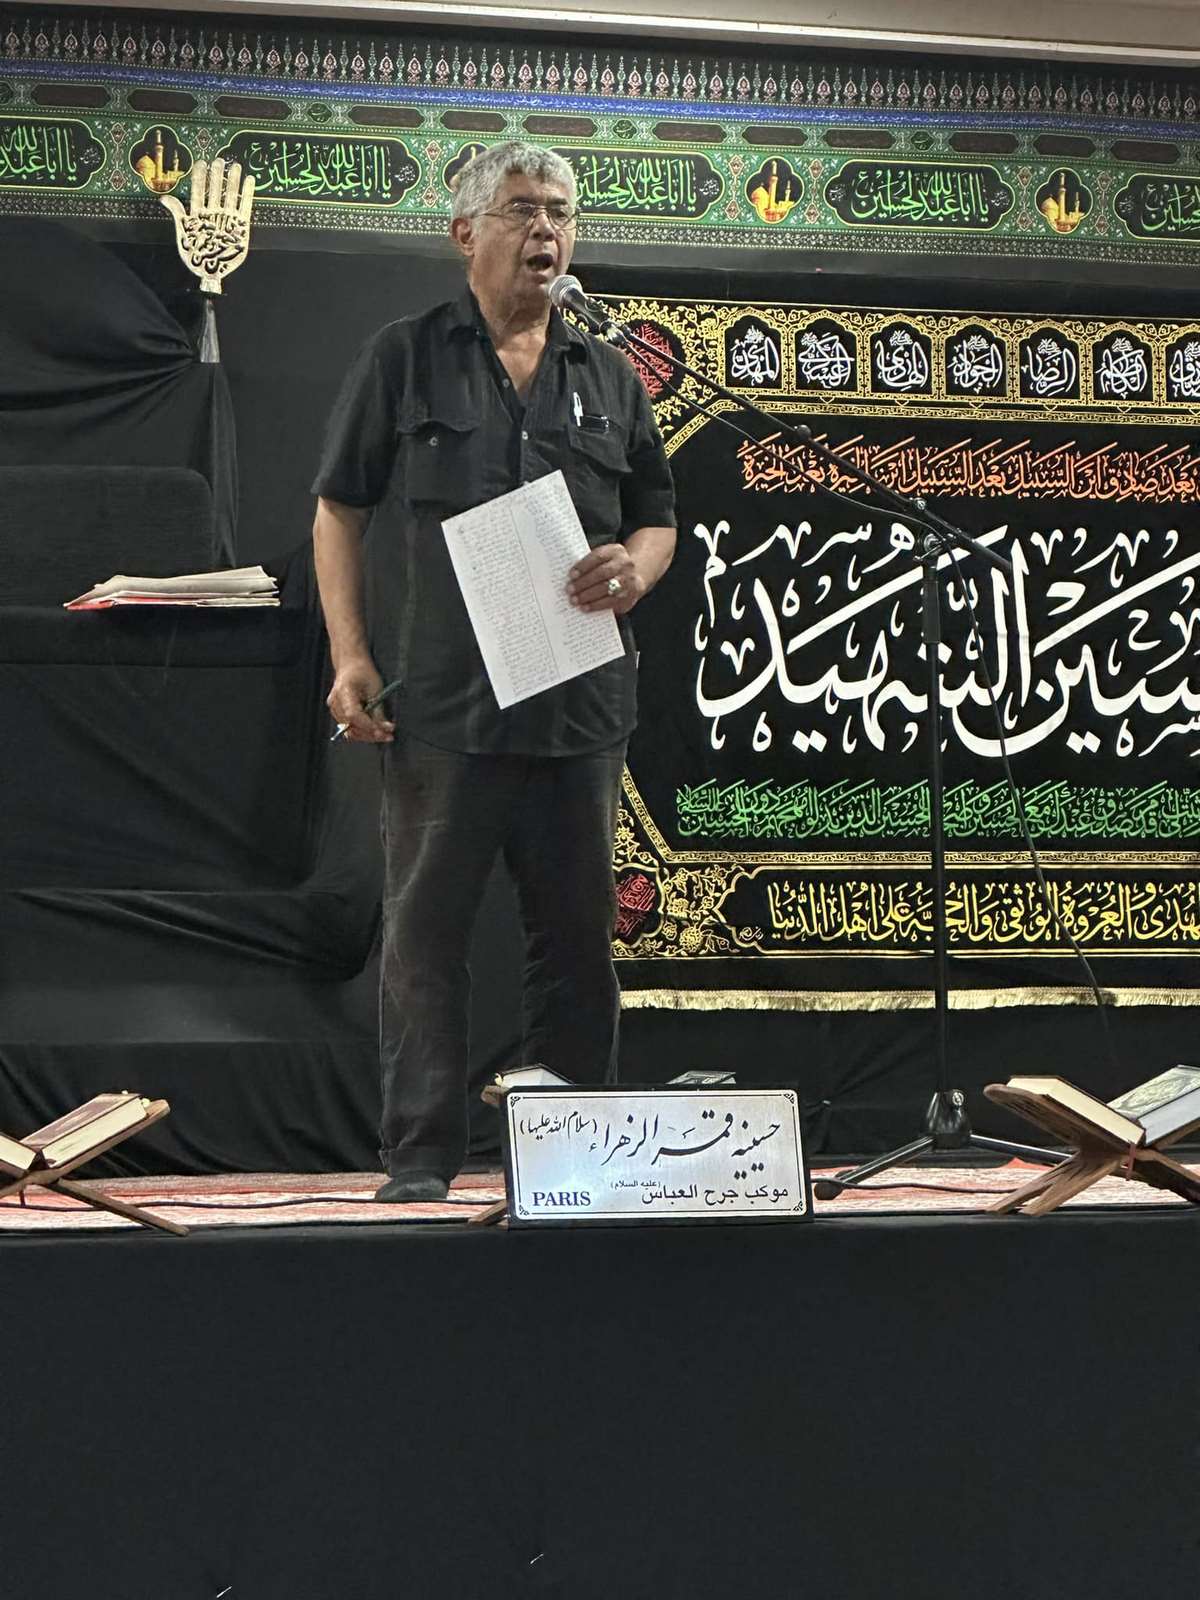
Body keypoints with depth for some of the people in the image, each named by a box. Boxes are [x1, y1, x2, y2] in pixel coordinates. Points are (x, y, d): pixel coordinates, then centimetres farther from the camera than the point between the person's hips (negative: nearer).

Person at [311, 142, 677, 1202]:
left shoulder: (608, 378, 17)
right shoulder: (404, 360, 7)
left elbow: (657, 518, 22)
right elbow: (339, 514, 6)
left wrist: (634, 569, -2)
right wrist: (350, 656, -5)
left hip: (579, 703, 4)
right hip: (440, 699, -3)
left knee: (578, 932, 7)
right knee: (427, 927, -2)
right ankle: (421, 1159, 4)